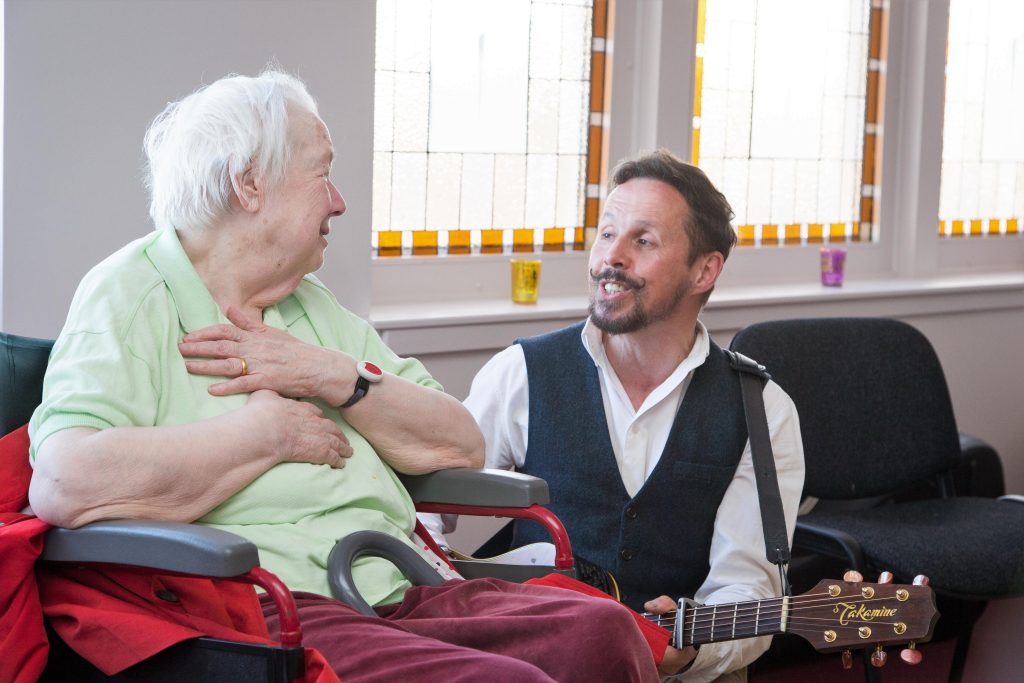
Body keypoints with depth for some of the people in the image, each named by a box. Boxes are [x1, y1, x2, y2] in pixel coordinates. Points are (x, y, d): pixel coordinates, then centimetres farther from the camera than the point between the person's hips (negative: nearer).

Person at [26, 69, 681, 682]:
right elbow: (66, 485, -21)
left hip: (398, 593, 8)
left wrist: (335, 377, -2)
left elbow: (461, 446, 17)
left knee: (602, 630, -19)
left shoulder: (314, 306, 23)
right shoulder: (131, 297, -1)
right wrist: (273, 430, -9)